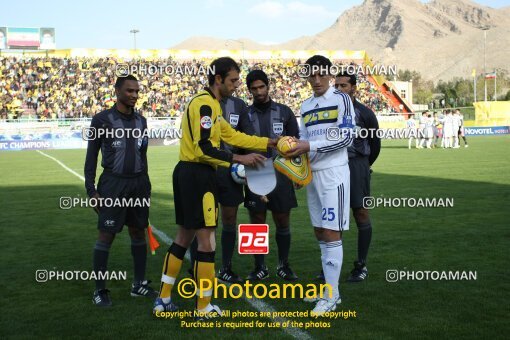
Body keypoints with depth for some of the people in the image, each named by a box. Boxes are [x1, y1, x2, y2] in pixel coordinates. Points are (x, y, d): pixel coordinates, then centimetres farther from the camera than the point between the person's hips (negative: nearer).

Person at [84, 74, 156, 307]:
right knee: (106, 235, -4)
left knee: (138, 232, 11)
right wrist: (91, 189, -8)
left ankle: (139, 284, 22)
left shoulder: (140, 120, 10)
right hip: (113, 183, -5)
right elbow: (91, 155, -3)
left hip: (139, 183, 5)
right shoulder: (102, 120, -5)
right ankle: (100, 290, 5)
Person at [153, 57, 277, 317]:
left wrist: (270, 143, 14)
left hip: (188, 173, 11)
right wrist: (239, 159, -19)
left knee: (184, 237, 17)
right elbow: (204, 149, -23)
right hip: (197, 175, -11)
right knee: (206, 242, -2)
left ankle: (163, 300, 24)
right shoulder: (205, 104, -16)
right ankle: (204, 308, 7)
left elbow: (232, 135, 17)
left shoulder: (208, 103, 17)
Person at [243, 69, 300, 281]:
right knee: (257, 222, 4)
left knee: (283, 222, 5)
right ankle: (260, 268, 15)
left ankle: (283, 265, 19)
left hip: (280, 175, 0)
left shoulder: (284, 112, 6)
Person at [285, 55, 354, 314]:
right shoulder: (306, 106, 15)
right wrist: (293, 149, -2)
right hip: (312, 173, 7)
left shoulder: (341, 100, -5)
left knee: (331, 232, -8)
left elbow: (346, 138, -14)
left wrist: (310, 146, -20)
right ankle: (329, 286, 20)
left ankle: (331, 296, -3)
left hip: (333, 173, -7)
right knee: (320, 232, 11)